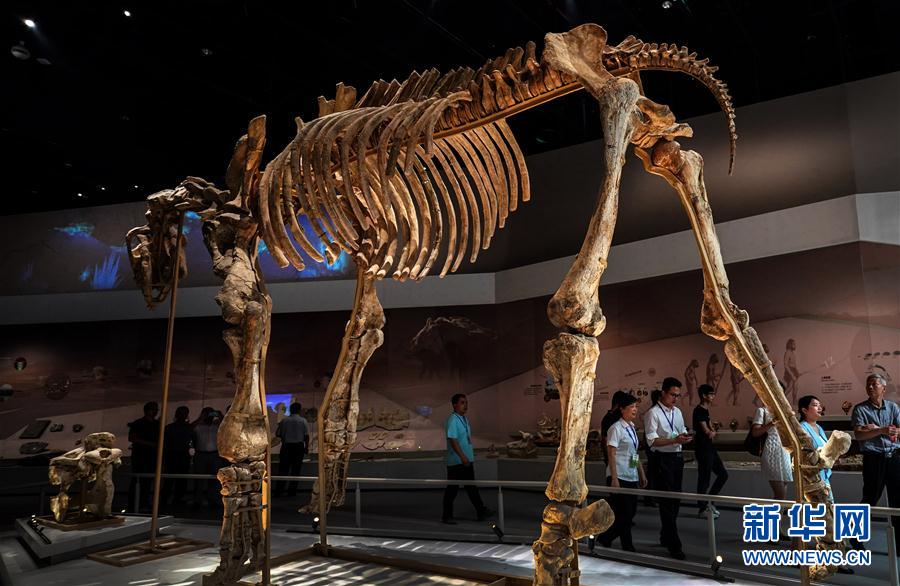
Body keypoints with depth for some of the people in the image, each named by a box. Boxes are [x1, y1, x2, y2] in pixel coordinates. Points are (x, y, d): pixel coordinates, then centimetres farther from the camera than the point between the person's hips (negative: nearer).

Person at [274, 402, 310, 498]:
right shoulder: (303, 421, -4)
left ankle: (278, 491, 7)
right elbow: (306, 436, -6)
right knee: (295, 469, 6)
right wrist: (306, 447, 5)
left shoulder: (284, 420, 0)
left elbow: (277, 434, 1)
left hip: (286, 446, 2)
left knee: (283, 469, 8)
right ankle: (292, 491, 6)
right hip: (298, 446, -1)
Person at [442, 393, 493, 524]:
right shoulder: (452, 420, -16)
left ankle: (481, 512, 18)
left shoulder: (465, 419, 12)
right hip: (456, 461, -8)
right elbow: (452, 439, -23)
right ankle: (447, 516, 13)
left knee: (471, 487, 13)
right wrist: (462, 456, -29)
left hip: (467, 460, 9)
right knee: (452, 489, 2)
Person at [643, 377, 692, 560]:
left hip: (677, 457, 8)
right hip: (663, 459, -8)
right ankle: (674, 545, 1)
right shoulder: (653, 413, -11)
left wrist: (685, 435, -4)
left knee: (675, 499, 16)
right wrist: (675, 440, -24)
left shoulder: (677, 412, 12)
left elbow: (682, 431, 19)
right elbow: (652, 440, -16)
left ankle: (665, 536, 31)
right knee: (667, 502, -4)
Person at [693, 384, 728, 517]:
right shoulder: (699, 410, -15)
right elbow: (706, 430, -19)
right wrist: (710, 431, 2)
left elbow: (711, 430, 14)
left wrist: (712, 432, -8)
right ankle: (702, 509, 8)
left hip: (710, 448, 10)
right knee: (704, 479, -2)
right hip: (703, 449, -10)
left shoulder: (705, 410, 15)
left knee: (723, 474, 12)